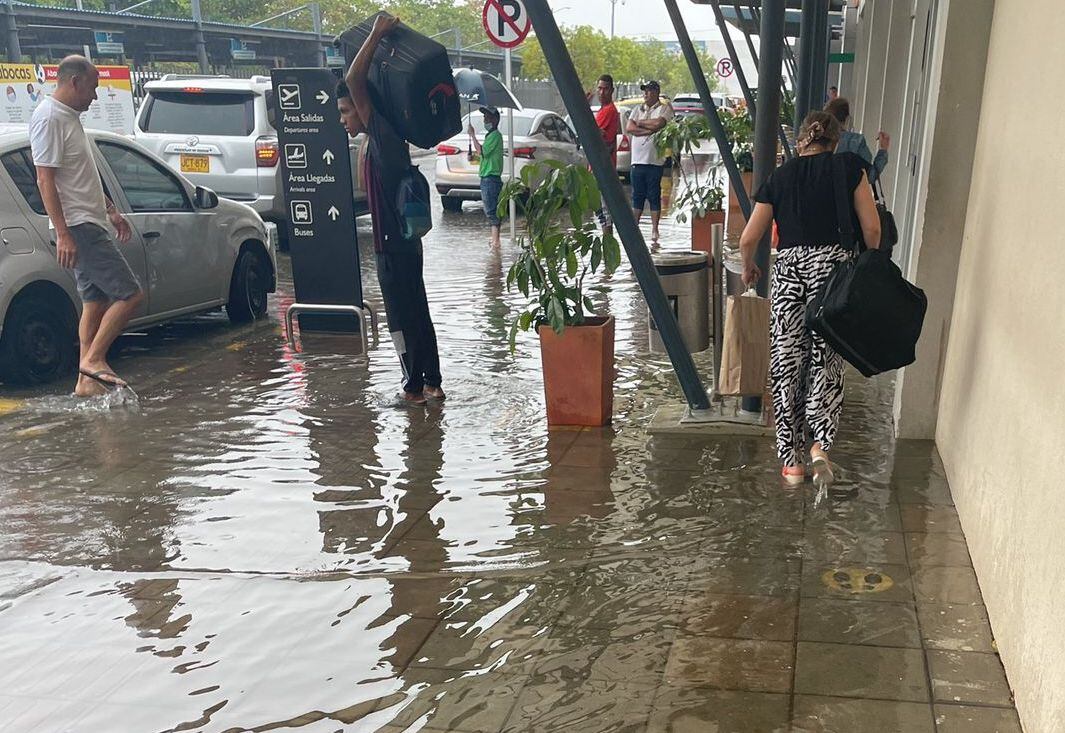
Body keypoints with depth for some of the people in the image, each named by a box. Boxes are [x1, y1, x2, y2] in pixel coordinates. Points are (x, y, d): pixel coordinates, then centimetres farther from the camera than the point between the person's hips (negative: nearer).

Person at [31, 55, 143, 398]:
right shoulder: (49, 118, -13)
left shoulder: (69, 117, 18)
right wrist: (63, 234, -23)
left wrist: (111, 211, 27)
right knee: (130, 294, -12)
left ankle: (87, 381, 14)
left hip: (89, 225, 10)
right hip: (78, 228, -10)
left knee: (96, 303, 10)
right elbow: (45, 180, -19)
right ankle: (93, 360, -5)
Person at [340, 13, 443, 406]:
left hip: (393, 246, -10)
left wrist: (377, 34, -18)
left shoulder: (383, 136, -15)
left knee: (402, 319, 0)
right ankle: (431, 383, 22)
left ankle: (414, 388, 10)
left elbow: (354, 80, -23)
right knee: (416, 315, 14)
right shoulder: (384, 140, 11)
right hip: (402, 242, 10)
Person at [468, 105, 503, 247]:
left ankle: (496, 241, -11)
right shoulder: (490, 135, 20)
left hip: (491, 177, -10)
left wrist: (473, 135, -14)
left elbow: (481, 151, -19)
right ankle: (494, 239, 17)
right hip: (487, 177, 10)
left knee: (491, 210, -11)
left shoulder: (495, 135, -11)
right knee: (490, 210, 12)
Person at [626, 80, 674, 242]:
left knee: (654, 196, -1)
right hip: (638, 159, 4)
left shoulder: (665, 108, 3)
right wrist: (650, 130, -8)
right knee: (637, 195, 7)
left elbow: (659, 123, -17)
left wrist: (640, 123, -2)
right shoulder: (638, 109, 17)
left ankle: (654, 229, 3)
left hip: (655, 160, -4)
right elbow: (629, 128, 2)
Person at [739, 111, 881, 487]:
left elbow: (748, 239, 10)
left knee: (786, 364, 8)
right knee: (826, 360, 8)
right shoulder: (849, 166, 7)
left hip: (788, 268, 1)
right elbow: (872, 228, 1)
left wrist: (748, 268, 28)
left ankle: (791, 460, 12)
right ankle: (821, 443, -10)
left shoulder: (779, 176, 12)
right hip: (834, 263, -1)